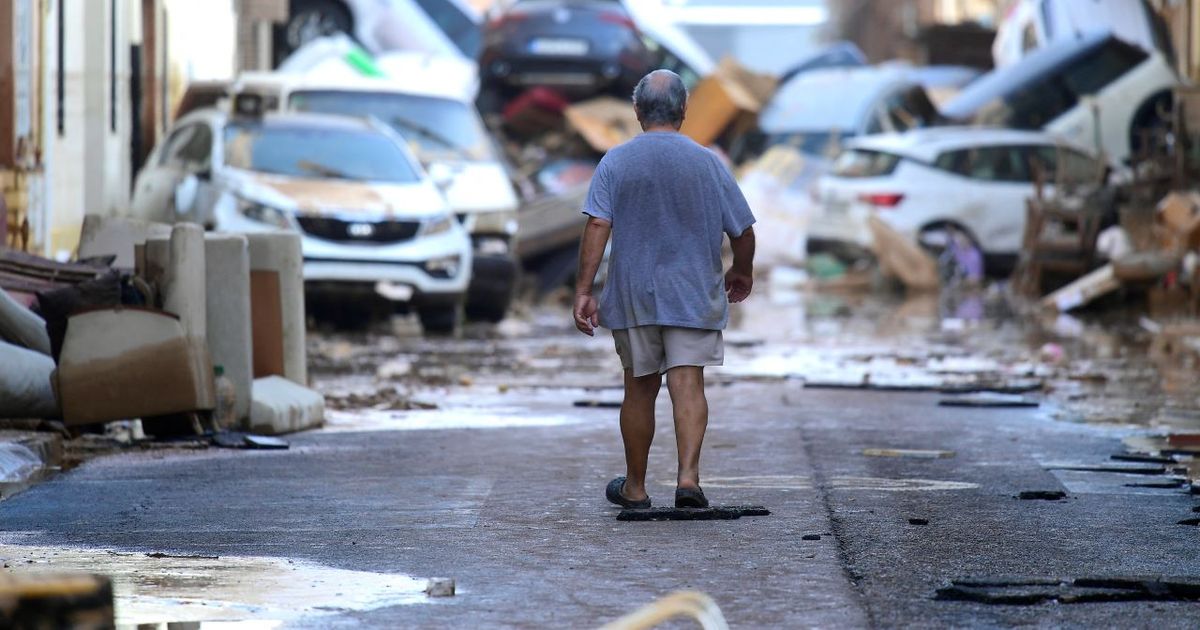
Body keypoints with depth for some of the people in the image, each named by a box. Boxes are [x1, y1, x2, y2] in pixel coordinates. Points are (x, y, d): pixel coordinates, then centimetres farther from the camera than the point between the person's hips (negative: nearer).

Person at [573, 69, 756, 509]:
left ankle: (635, 487, 21)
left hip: (633, 296, 1)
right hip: (694, 295, -1)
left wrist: (583, 291, -11)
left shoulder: (615, 163, -3)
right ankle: (688, 475, -21)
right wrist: (742, 272, 21)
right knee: (688, 385, -4)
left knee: (640, 389, 11)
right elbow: (743, 231, 2)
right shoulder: (708, 164, -1)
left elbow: (597, 226, -12)